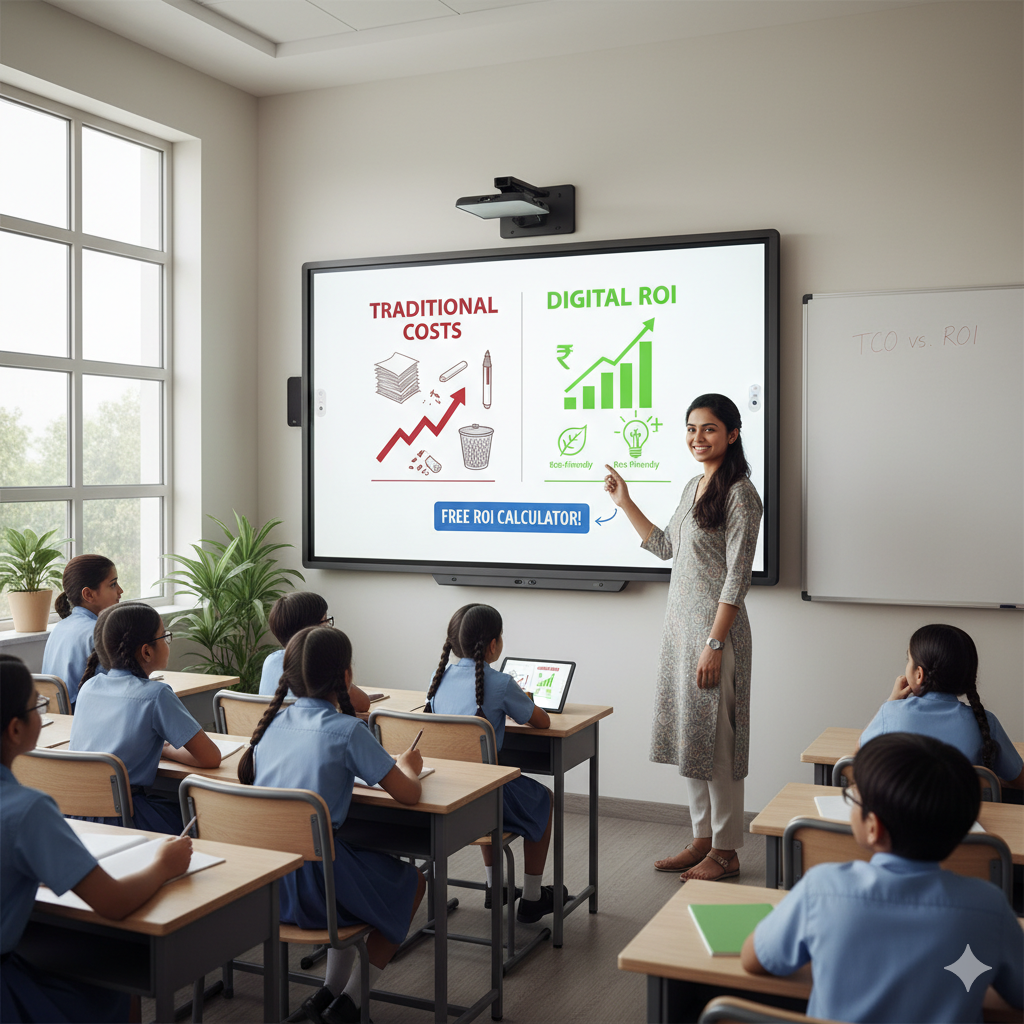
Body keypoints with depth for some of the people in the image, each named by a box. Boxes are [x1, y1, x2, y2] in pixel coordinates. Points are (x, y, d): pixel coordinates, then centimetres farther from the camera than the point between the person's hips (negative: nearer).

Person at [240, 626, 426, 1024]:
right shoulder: (347, 730, -12)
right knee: (411, 882, 20)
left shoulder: (272, 722, 6)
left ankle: (330, 989, 29)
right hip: (312, 883, -6)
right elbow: (408, 794, -11)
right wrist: (408, 766, 12)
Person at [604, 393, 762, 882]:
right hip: (680, 622, 9)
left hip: (715, 627, -9)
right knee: (687, 732, 13)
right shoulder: (694, 487, 14)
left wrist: (715, 644, -20)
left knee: (714, 736, -1)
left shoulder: (740, 493, -13)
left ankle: (725, 851, 13)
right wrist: (625, 503, 22)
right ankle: (702, 838, 26)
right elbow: (665, 545, 26)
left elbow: (737, 577, -16)